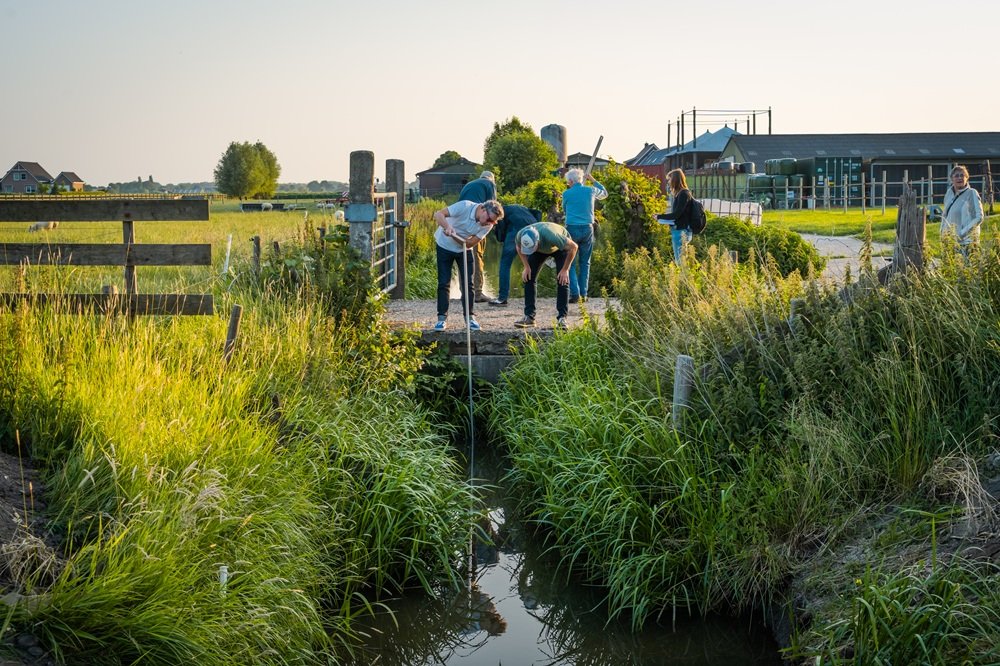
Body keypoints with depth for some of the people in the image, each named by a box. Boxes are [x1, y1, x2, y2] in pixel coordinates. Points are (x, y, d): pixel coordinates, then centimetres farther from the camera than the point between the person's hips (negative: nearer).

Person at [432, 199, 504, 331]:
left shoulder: (487, 226, -18)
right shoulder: (464, 206, -30)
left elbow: (470, 243, -20)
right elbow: (439, 214, -33)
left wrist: (454, 236, -36)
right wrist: (447, 227, -53)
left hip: (464, 250, 3)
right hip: (445, 246, -3)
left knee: (467, 284, -1)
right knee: (444, 283, -4)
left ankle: (469, 317, 9)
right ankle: (442, 318, 1)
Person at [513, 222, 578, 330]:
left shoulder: (551, 236, -47)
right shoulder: (520, 236, -34)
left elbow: (573, 247, -31)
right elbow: (518, 247, -6)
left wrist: (565, 270, -25)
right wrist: (526, 267, -11)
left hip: (560, 247, -4)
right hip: (541, 249, 4)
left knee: (563, 280, -18)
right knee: (528, 277, -9)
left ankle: (562, 318, -13)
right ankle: (529, 317, -6)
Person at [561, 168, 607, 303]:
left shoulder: (567, 194, -2)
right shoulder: (591, 191, 5)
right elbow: (604, 193, 27)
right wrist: (593, 180, 30)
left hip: (572, 229, -3)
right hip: (587, 229, 3)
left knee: (570, 263, 2)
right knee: (585, 263, 12)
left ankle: (575, 293, -10)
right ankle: (583, 294, 8)